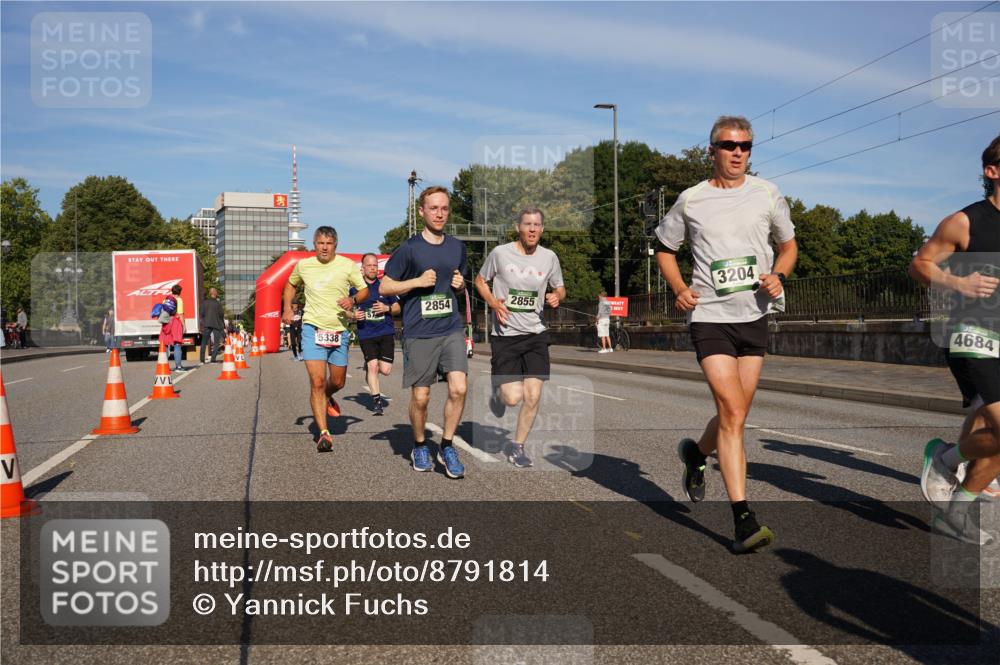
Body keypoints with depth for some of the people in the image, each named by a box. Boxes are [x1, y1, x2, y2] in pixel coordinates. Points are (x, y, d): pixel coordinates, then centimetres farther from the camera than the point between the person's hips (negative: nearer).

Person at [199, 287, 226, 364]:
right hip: (216, 324, -2)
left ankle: (202, 360, 4)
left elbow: (202, 313, 1)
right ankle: (213, 359, -4)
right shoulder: (218, 303, -6)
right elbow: (221, 315, -4)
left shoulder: (204, 303, 1)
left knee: (204, 343, 8)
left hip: (206, 324, 2)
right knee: (216, 342, 5)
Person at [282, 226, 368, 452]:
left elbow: (365, 290, 2)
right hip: (313, 329, -1)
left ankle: (327, 398, 50)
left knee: (338, 382, 13)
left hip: (339, 330, 1)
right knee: (317, 382, -13)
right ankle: (324, 433, -9)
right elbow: (290, 284, 23)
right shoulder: (303, 265, 4)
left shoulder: (347, 265, -1)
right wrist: (287, 308, 9)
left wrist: (353, 300, -19)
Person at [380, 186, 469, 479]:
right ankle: (420, 447, 27)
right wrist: (418, 281, -13)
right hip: (419, 333, -3)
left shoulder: (457, 247, 10)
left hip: (452, 329, 3)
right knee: (420, 397, 3)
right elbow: (384, 287, -1)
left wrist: (460, 284, 2)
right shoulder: (408, 249, -4)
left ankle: (447, 447, 9)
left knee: (458, 388, -10)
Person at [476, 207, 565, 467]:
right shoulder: (500, 253, -6)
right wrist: (493, 302, -11)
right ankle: (498, 392, 29)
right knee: (513, 397, -10)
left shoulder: (549, 257, 2)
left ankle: (517, 446, 18)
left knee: (533, 396, -3)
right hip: (505, 335, -3)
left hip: (536, 334, 3)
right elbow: (480, 281, 7)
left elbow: (560, 288, 16)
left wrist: (556, 296, -9)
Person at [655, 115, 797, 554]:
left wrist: (778, 275, -2)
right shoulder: (691, 200, 2)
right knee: (732, 414, -14)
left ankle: (696, 453, 42)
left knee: (734, 416, 9)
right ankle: (743, 520, -9)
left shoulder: (767, 195, 7)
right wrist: (679, 288, -2)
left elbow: (788, 243, 19)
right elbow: (664, 247, 15)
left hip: (754, 317, 4)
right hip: (710, 316, -3)